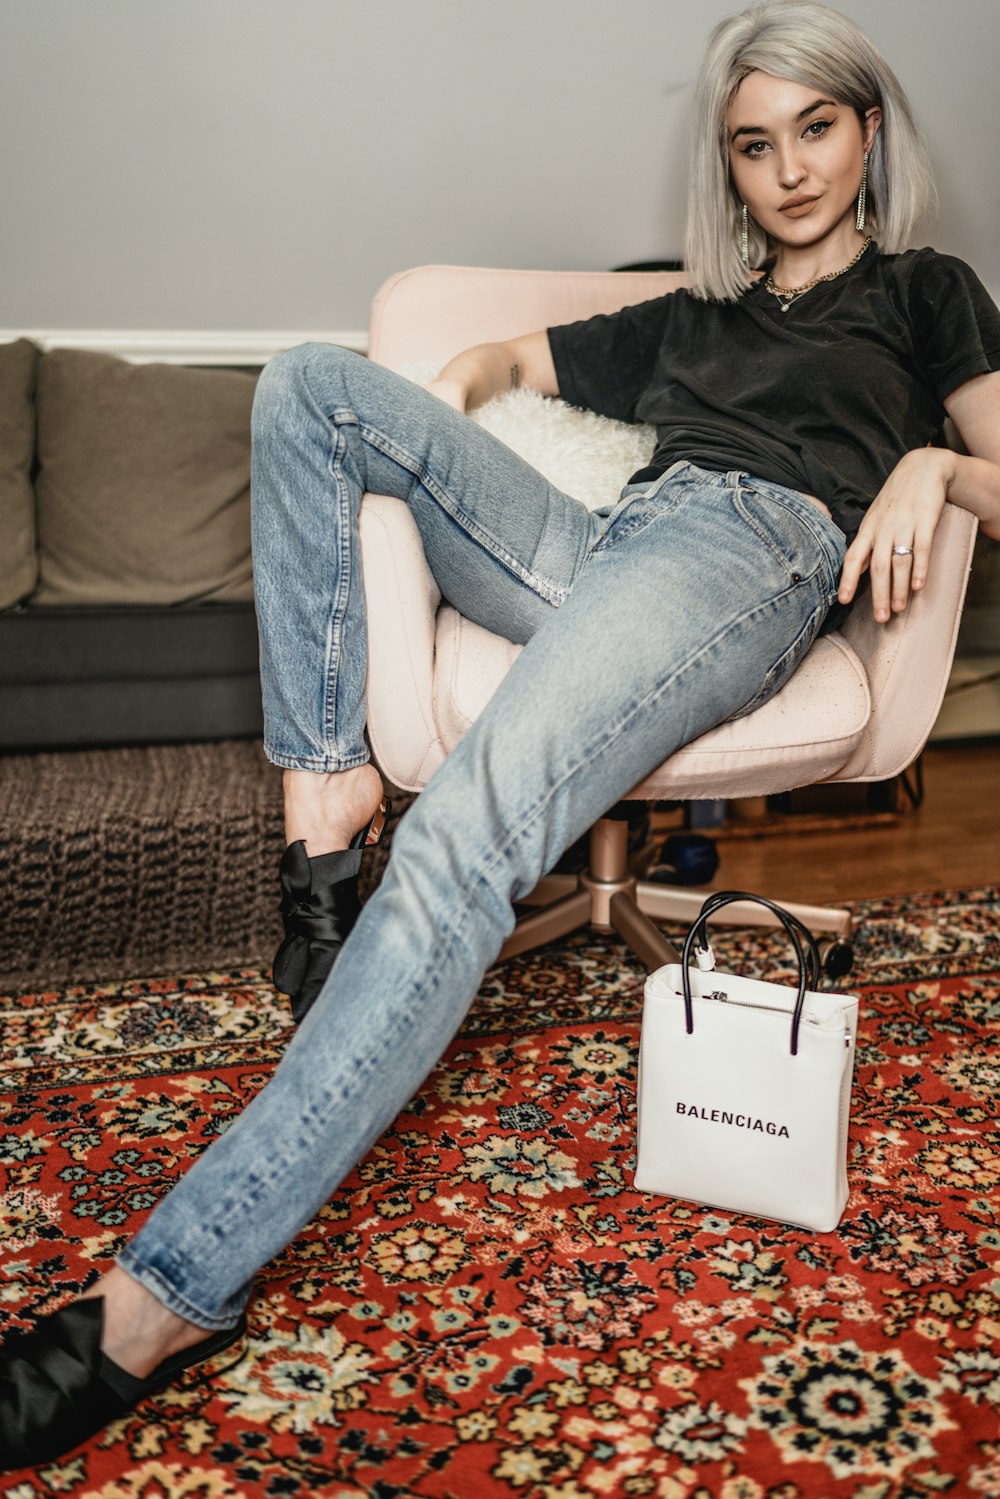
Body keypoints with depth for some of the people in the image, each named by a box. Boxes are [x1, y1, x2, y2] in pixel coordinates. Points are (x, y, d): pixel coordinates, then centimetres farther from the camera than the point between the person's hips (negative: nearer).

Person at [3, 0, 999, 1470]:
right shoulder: (689, 315, 35)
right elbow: (508, 355, 39)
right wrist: (434, 431, 16)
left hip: (753, 550, -6)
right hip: (600, 538, 6)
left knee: (463, 841, -32)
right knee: (314, 382, -10)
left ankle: (174, 1292, -36)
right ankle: (327, 791, -21)